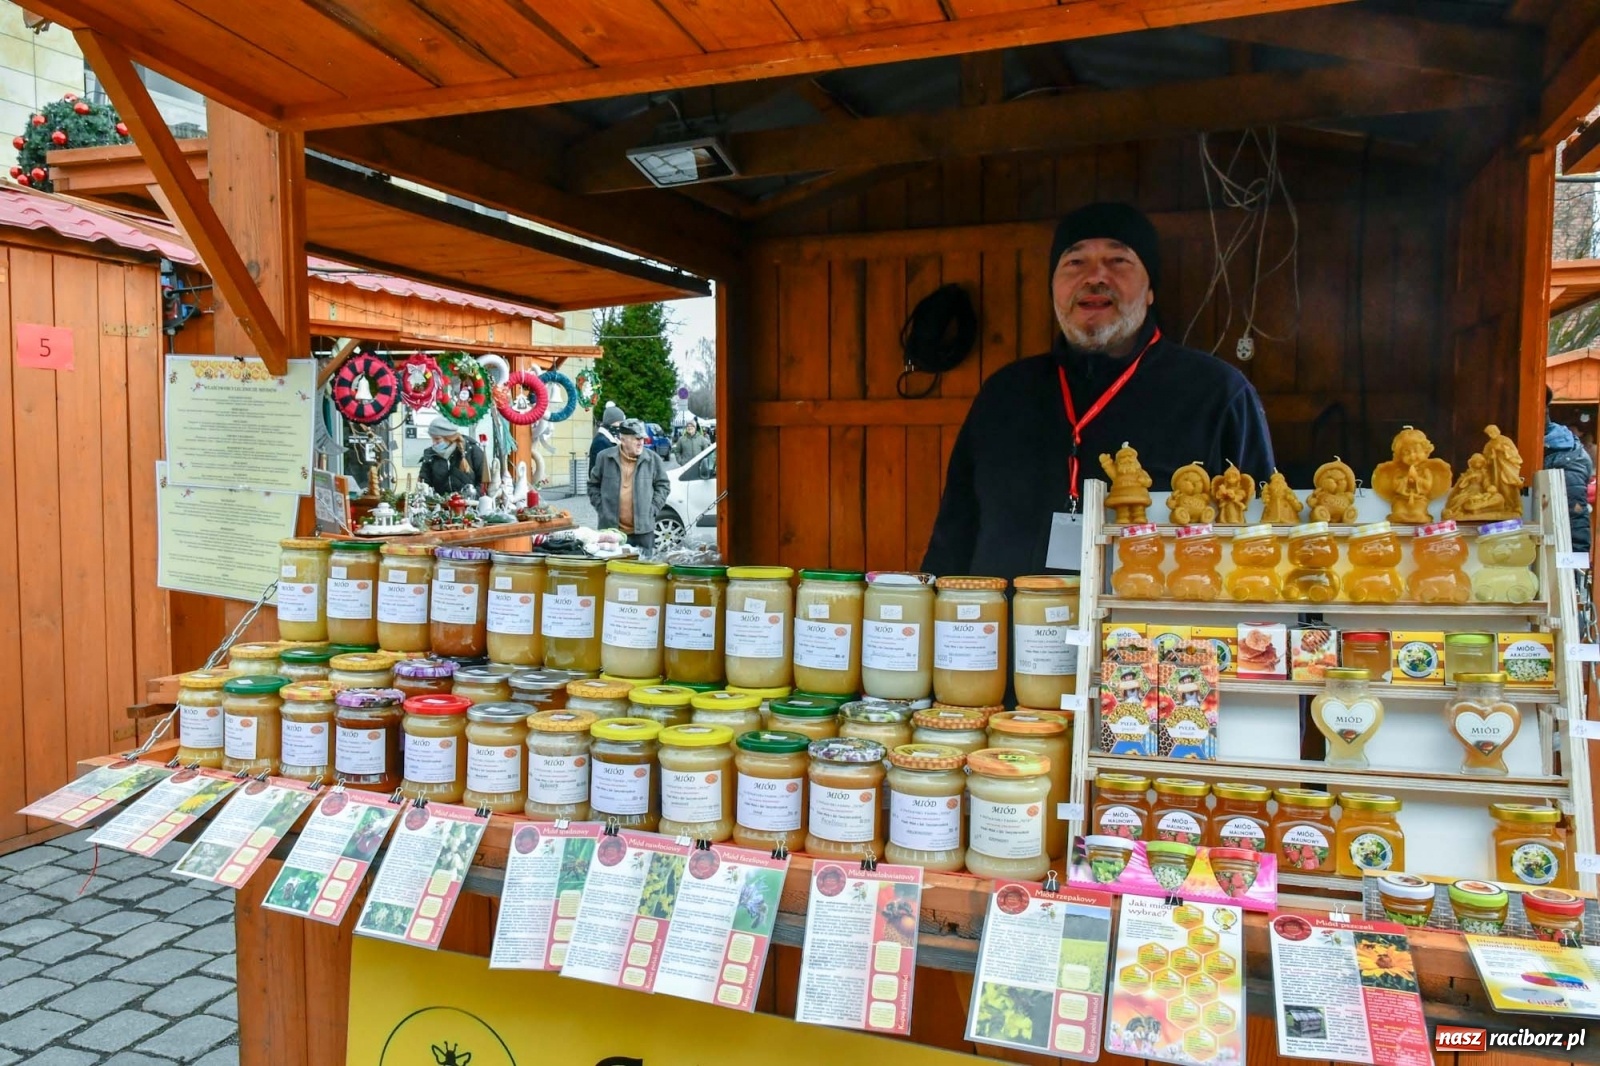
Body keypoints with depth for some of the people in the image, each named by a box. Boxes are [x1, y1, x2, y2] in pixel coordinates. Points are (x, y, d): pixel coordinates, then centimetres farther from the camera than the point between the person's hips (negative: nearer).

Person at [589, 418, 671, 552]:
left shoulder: (653, 459, 2)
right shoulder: (605, 458, 2)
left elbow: (664, 485, 10)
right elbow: (593, 484, 12)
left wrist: (653, 508, 0)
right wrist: (600, 507, 2)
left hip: (643, 529, 0)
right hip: (610, 528, 0)